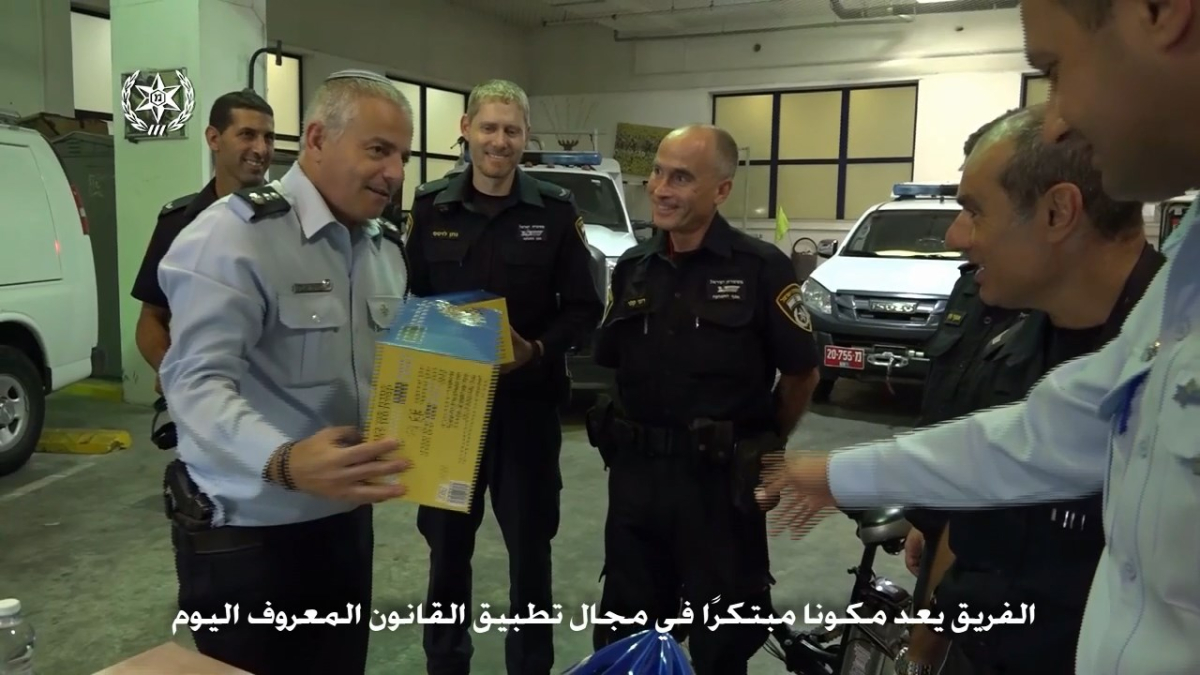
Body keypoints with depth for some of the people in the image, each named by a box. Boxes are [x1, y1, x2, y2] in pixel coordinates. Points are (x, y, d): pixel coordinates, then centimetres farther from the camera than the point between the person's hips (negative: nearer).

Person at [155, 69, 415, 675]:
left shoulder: (386, 248, 11)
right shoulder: (234, 234, -15)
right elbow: (198, 381, -24)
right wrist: (283, 462, -40)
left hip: (345, 520, 7)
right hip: (246, 535, -7)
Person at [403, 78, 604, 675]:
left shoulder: (556, 210, -2)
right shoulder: (431, 206, 2)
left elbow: (583, 308, -2)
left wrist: (537, 351, -18)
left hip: (527, 400, -1)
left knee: (530, 542, 11)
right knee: (447, 541, 14)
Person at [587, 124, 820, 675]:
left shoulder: (761, 268, -10)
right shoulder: (632, 268, 5)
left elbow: (802, 372, -3)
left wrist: (763, 445, 5)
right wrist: (626, 436, 6)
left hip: (720, 481, -4)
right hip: (635, 475, 5)